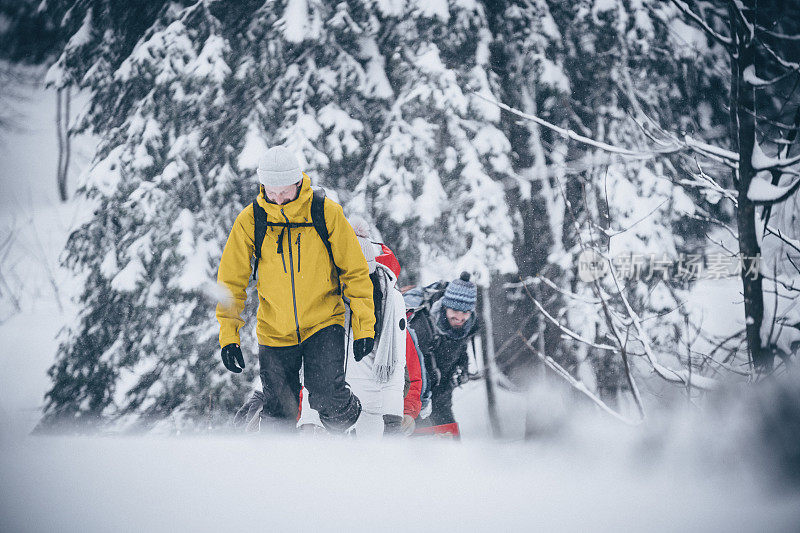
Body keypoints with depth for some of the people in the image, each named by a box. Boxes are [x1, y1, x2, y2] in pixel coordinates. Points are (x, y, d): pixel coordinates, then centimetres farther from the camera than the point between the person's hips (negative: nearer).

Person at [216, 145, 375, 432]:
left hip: (324, 324, -1)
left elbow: (355, 271, -2)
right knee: (278, 416, 1)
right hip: (275, 331, 2)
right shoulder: (250, 221, -7)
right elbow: (231, 282, 1)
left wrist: (364, 326, -4)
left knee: (327, 396, -19)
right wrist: (228, 335, -4)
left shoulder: (326, 213, -10)